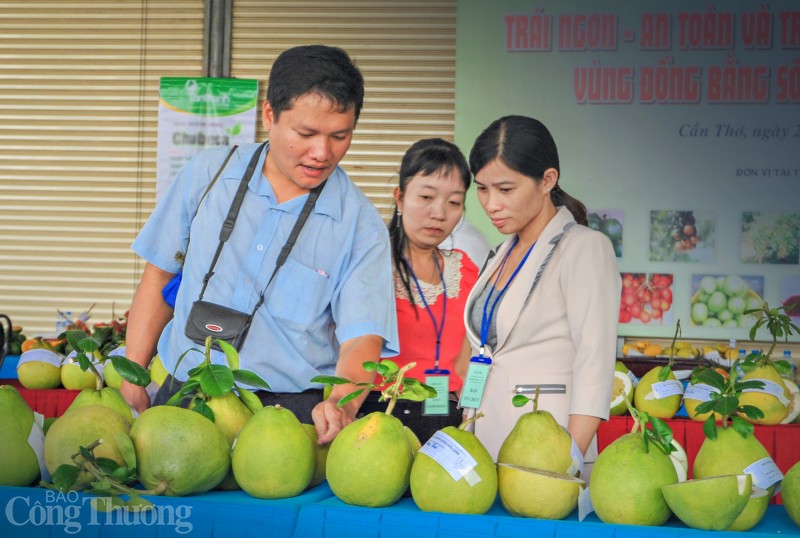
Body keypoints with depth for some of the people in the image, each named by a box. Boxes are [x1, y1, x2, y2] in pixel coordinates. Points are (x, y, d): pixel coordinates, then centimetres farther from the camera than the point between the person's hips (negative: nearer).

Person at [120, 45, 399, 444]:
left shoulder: (362, 227, -2)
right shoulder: (208, 173, 6)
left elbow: (361, 336, -10)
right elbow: (160, 274, 15)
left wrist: (342, 401, -32)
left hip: (293, 409, -2)